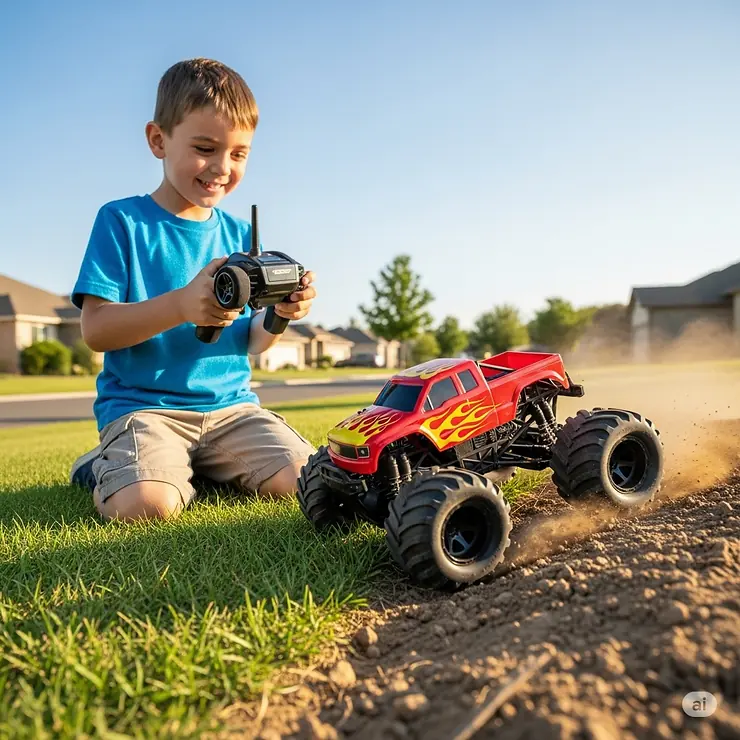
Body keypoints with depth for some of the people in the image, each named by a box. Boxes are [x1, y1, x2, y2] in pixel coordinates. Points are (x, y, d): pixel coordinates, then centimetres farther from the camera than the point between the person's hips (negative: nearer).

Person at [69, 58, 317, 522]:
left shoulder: (240, 234, 10)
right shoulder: (121, 221, -2)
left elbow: (250, 343, 11)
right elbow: (95, 330, -11)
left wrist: (279, 315, -12)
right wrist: (182, 305, -26)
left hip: (230, 403, 4)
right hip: (142, 403, -4)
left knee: (301, 478, -15)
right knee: (145, 504, -29)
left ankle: (198, 464, 12)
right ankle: (107, 466, 8)